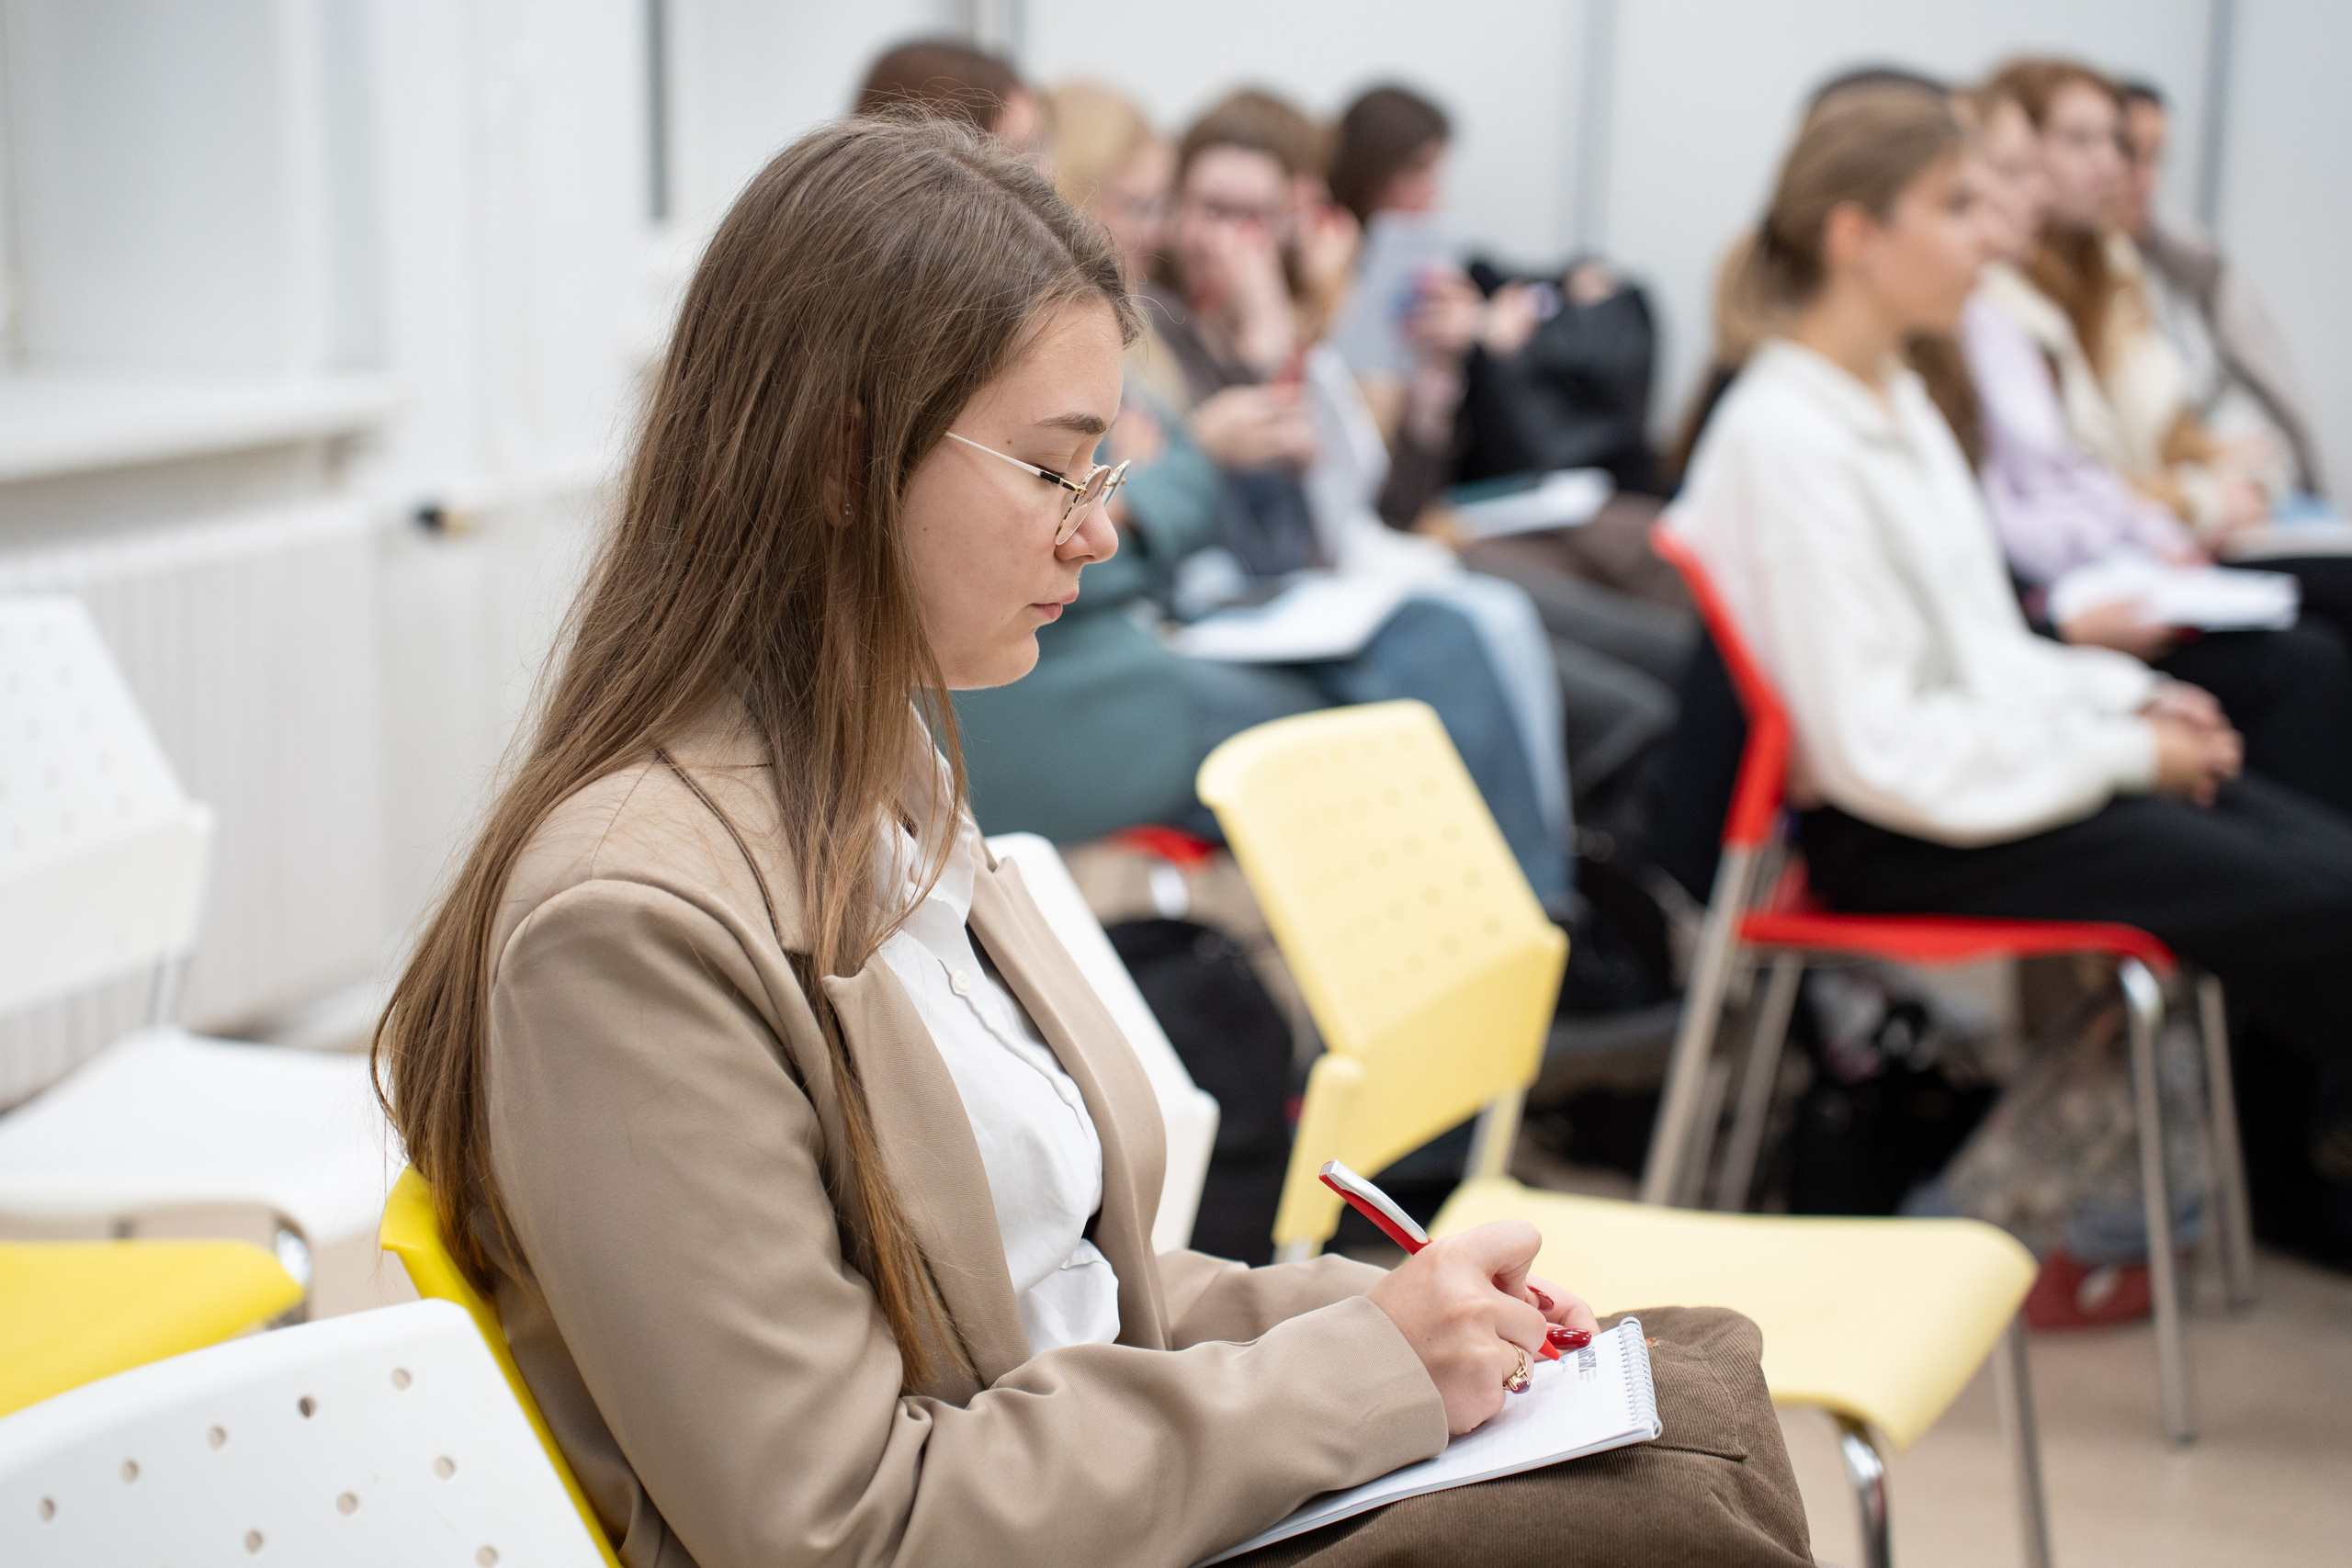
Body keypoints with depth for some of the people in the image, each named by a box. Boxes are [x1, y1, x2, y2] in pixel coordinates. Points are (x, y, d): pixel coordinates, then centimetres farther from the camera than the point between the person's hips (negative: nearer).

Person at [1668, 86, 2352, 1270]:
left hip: (2012, 757, 10)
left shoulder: (1900, 401, 12)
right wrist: (2120, 753, -14)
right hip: (1902, 840, -9)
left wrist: (2129, 697, 4)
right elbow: (1875, 746, -22)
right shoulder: (1783, 440, -18)